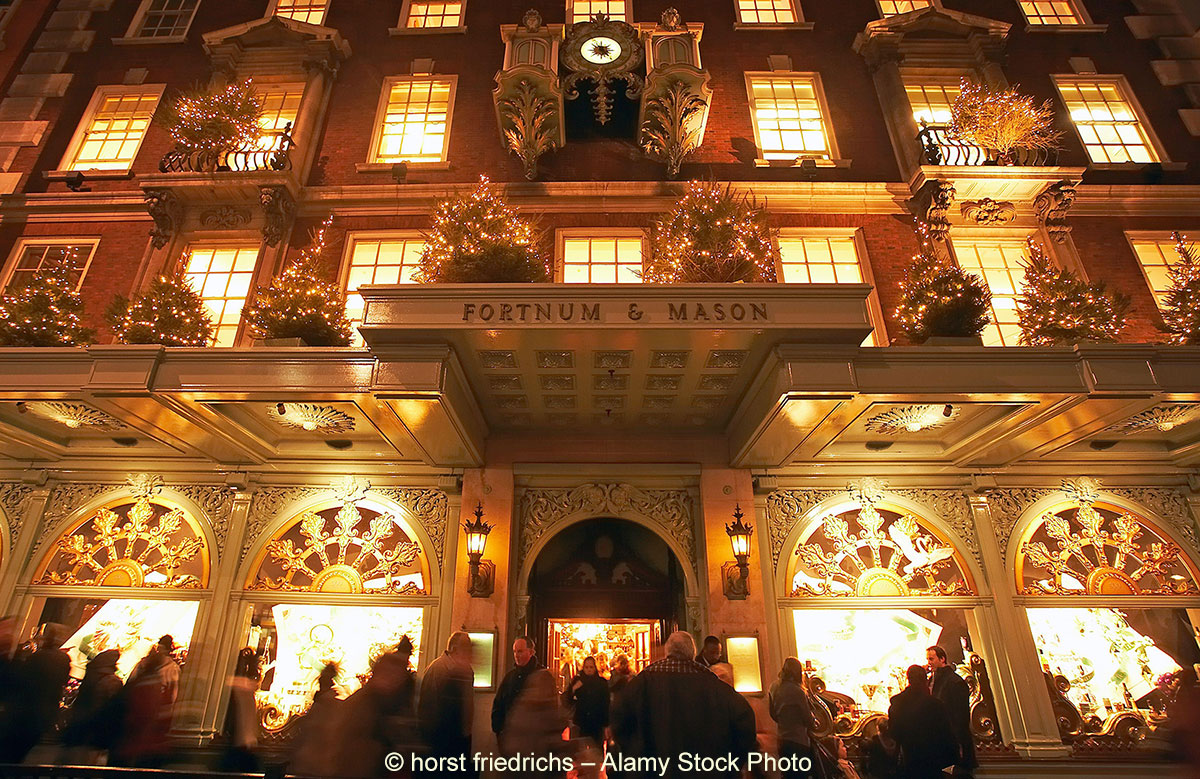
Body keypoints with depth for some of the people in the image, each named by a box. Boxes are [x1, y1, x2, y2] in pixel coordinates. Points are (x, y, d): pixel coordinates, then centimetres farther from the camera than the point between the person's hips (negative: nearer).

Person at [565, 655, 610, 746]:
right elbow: (569, 701, 1)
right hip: (580, 723, 0)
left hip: (597, 724, 0)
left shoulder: (602, 682, 0)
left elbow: (606, 704, 2)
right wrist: (573, 689, -17)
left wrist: (606, 725, 0)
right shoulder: (577, 680, 1)